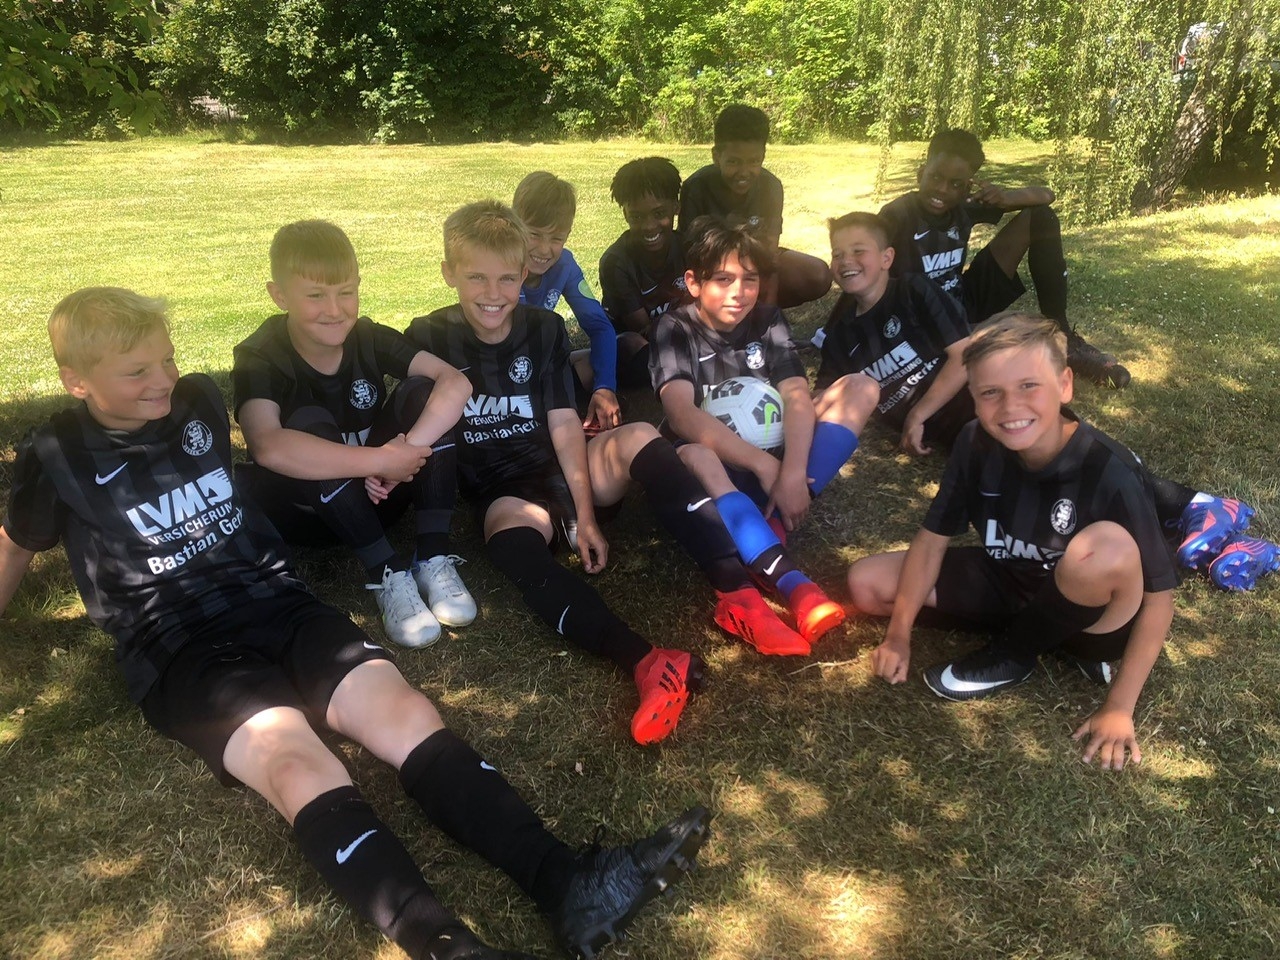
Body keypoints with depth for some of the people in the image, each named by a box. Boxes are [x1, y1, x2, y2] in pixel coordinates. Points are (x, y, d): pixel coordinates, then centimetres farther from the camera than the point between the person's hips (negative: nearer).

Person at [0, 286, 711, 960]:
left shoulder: (199, 401, 11)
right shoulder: (58, 459, 3)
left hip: (280, 605, 4)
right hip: (183, 652, -3)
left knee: (403, 712, -23)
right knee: (298, 761, -33)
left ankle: (567, 885, -36)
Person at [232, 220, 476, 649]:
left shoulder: (369, 338, -7)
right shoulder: (259, 358, -18)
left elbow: (455, 383, -21)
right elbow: (268, 448, -38)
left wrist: (406, 451, -36)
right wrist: (381, 461, -40)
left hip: (371, 497, 4)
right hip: (300, 509, -3)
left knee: (421, 391, -19)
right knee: (310, 423, -33)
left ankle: (433, 559, -24)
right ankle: (387, 575, -30)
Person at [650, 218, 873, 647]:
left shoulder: (768, 321, 2)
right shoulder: (675, 329, -8)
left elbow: (797, 398, -12)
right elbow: (682, 415, -24)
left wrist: (791, 473, -30)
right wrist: (763, 465, -32)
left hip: (773, 453, 5)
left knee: (862, 386, -13)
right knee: (692, 457, -40)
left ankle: (773, 528, -26)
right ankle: (793, 584, -50)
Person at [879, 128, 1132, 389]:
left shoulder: (965, 205, -2)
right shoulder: (896, 216, -18)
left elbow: (1046, 195, 2)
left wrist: (1004, 198, -18)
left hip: (967, 303, 7)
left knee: (1040, 217, -1)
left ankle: (1061, 334, -1)